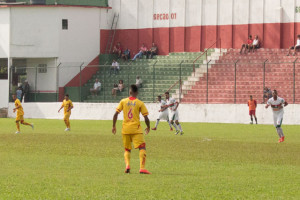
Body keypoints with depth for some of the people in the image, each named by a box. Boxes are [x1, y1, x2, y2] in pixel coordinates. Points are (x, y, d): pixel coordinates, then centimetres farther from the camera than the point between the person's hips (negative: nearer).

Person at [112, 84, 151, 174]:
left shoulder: (123, 101, 4)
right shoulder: (140, 103, -2)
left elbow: (115, 114, 1)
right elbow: (146, 118, -4)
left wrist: (113, 126, 11)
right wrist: (148, 127, 13)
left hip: (125, 129, 3)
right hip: (136, 129, -3)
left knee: (127, 149, 17)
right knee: (142, 147, -4)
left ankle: (127, 165, -7)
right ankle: (142, 168, -19)